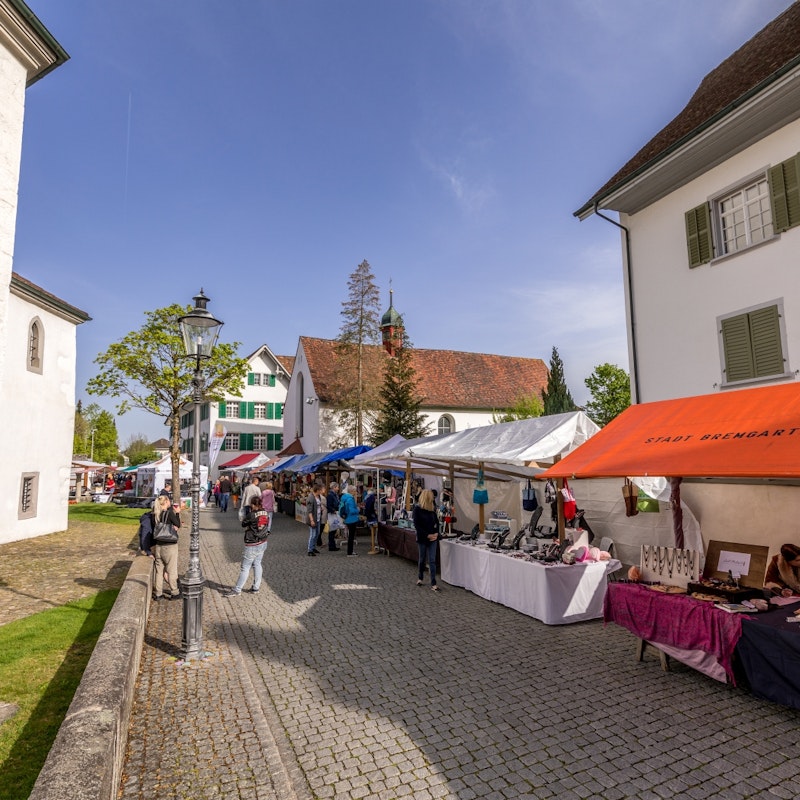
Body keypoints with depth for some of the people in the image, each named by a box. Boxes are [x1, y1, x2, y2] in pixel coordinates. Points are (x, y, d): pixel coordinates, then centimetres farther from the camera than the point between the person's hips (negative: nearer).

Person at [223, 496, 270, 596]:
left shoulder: (251, 515, -21)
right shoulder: (264, 513, -2)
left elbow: (244, 524, -4)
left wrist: (247, 511, 0)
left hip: (252, 545, -7)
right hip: (263, 543, 7)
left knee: (245, 567, 2)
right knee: (257, 564, 16)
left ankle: (237, 590, 12)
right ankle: (256, 588, 22)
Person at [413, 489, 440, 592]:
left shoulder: (432, 509, 5)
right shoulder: (417, 509, -9)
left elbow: (437, 522, 11)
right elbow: (417, 525, -13)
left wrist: (436, 533, -5)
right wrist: (427, 535, -16)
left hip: (433, 538, 3)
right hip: (422, 538, -3)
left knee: (432, 561, 0)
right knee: (422, 559, 12)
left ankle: (433, 584, 2)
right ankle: (419, 578, 34)